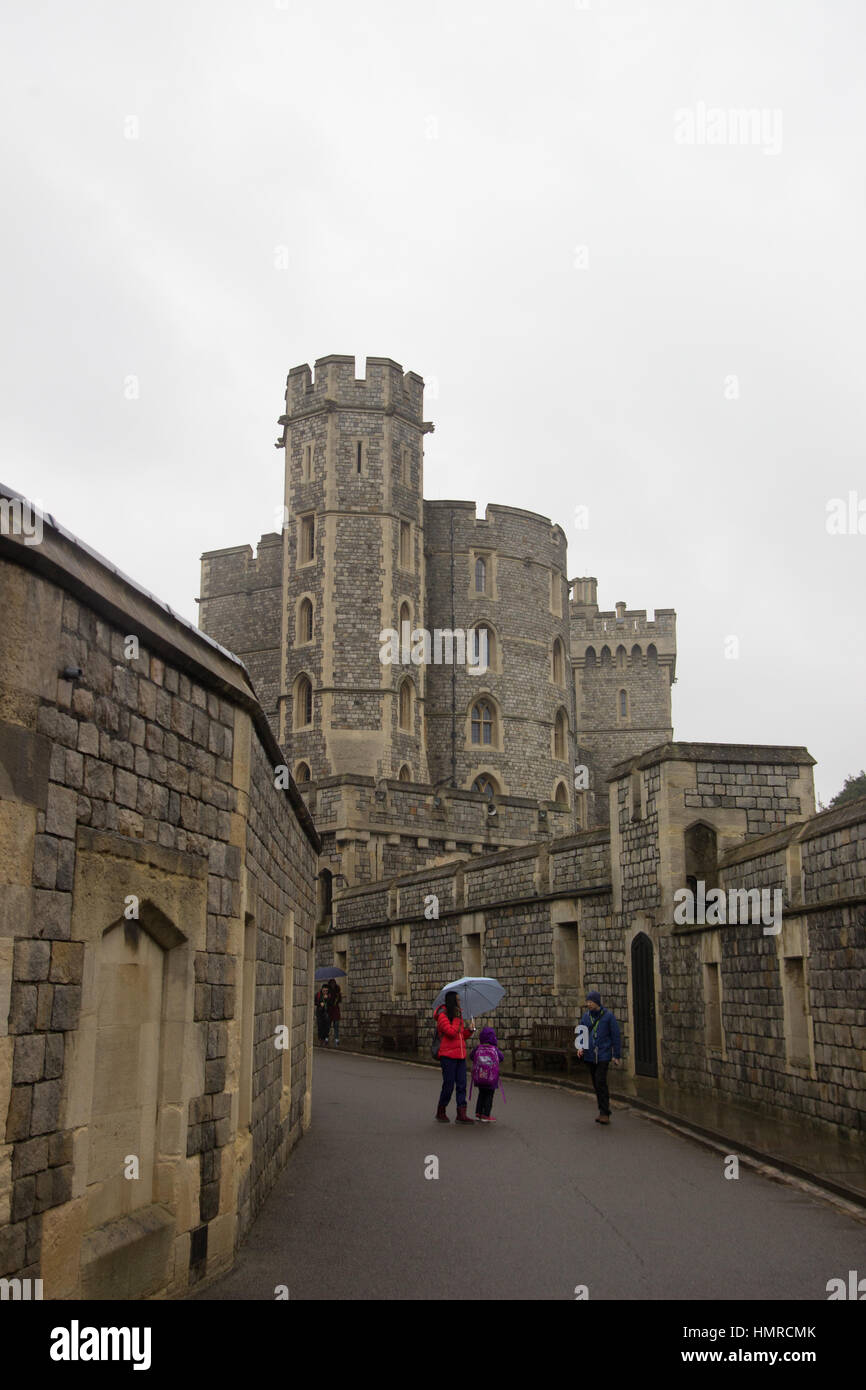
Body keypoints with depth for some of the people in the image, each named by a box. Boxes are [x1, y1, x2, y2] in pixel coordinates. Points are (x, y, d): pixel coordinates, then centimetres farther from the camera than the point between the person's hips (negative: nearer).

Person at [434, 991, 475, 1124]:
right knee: (448, 1085, -3)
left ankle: (461, 1115, 0)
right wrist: (457, 1018, -12)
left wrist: (470, 1030, -2)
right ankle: (441, 1112, 15)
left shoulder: (458, 1016, 14)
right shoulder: (442, 1016, -9)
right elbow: (451, 1032, -21)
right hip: (448, 1055, -7)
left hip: (460, 1055, 7)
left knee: (462, 1084, 1)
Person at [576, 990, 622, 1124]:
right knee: (596, 1084, 9)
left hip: (603, 1055, -5)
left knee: (601, 1082, -15)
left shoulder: (608, 1016, -7)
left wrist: (617, 1055, -6)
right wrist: (580, 1047, -7)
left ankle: (605, 1114, -12)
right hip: (590, 1055, 5)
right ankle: (603, 1111, 19)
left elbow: (616, 1036, -4)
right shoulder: (586, 1016, 7)